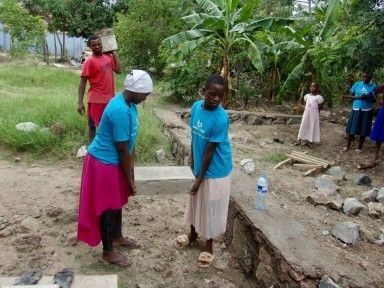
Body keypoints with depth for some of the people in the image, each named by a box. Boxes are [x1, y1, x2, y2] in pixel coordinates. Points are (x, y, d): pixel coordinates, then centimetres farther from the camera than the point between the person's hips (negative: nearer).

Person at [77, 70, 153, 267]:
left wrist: (131, 172, 12)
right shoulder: (120, 111, -29)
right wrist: (130, 179, -12)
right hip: (104, 163, -9)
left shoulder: (128, 103, 2)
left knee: (117, 202, 23)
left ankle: (117, 237, 43)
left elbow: (130, 142, 8)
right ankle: (108, 251, 24)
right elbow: (122, 149, -22)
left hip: (114, 161, 9)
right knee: (107, 207, 6)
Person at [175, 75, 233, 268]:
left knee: (211, 208, 10)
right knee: (195, 202, 22)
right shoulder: (196, 106, -6)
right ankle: (193, 234, 46)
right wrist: (192, 164, 8)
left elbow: (210, 151, -21)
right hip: (198, 166, 6)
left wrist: (200, 178, -15)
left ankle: (209, 246, 32)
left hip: (215, 171, -6)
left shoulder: (221, 119, -25)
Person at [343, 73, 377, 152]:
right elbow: (351, 96, 4)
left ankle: (359, 147, 20)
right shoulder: (357, 84, 1)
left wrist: (367, 97, -21)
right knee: (352, 128, 4)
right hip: (356, 109, 1)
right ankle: (348, 146, 17)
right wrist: (358, 97, -15)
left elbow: (373, 100, -2)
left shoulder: (373, 86, -2)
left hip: (366, 111, -1)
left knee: (363, 129, 5)